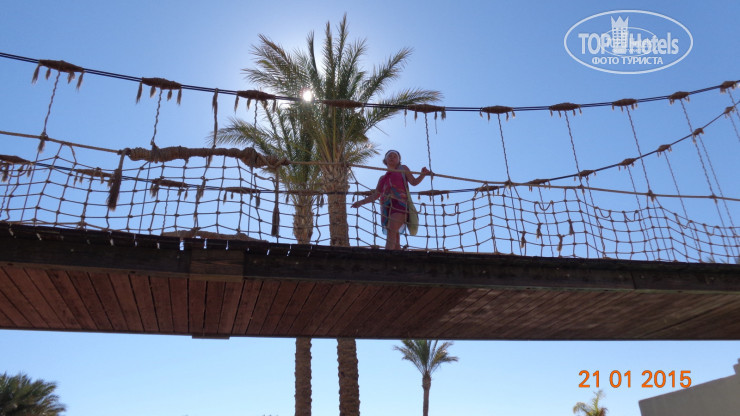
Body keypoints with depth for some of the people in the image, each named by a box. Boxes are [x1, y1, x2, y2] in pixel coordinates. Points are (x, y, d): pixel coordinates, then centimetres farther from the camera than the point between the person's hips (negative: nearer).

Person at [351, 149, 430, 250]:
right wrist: (361, 202, 26)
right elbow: (375, 195, 31)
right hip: (386, 206, 5)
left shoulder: (403, 169, 22)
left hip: (399, 203, -5)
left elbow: (414, 182, 9)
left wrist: (423, 174, -10)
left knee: (391, 231, -26)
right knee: (395, 238, -5)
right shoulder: (383, 178, 32)